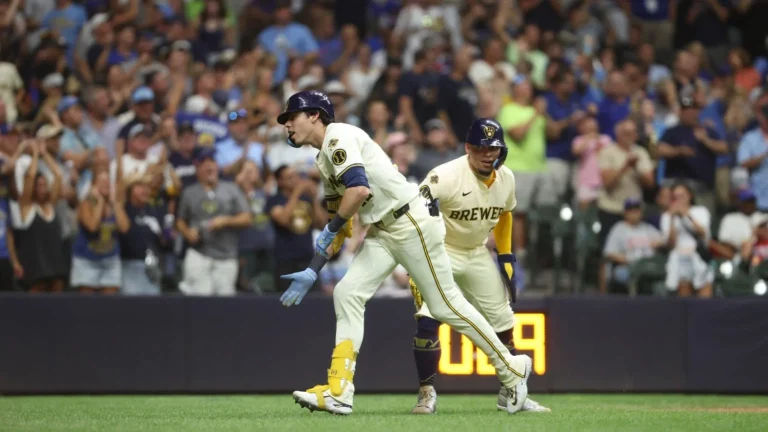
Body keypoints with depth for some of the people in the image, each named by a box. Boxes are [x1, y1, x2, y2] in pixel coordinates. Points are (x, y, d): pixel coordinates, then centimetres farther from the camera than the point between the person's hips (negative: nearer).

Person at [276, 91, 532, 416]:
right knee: (347, 293, -4)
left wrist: (329, 231, -14)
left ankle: (511, 369, 12)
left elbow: (359, 189, -26)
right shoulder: (325, 160, 18)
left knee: (446, 305, -3)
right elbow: (339, 221, 22)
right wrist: (312, 271, 17)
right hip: (381, 232, 10)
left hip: (412, 223, -9)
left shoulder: (338, 136, -12)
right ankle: (338, 393, -8)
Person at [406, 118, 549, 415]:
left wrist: (506, 257, 9)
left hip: (479, 254, 6)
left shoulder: (506, 178, -6)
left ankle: (510, 392, 24)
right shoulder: (447, 175, -27)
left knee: (503, 323, 8)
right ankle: (426, 392, -8)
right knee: (428, 321, -22)